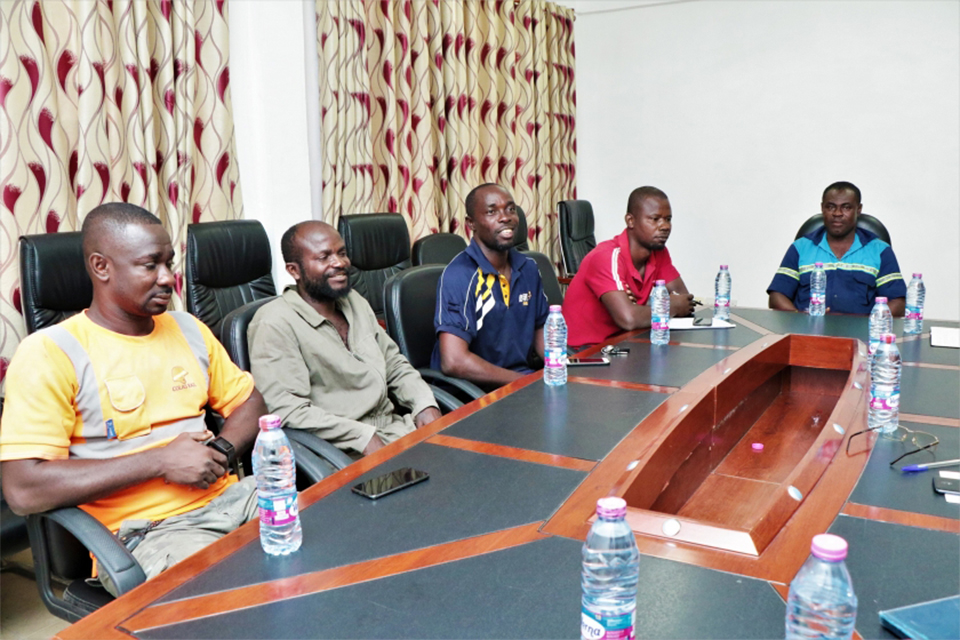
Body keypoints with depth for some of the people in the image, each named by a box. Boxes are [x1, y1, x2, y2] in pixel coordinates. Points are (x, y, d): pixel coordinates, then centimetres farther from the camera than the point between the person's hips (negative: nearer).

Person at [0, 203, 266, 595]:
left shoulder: (188, 329, 13)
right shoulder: (49, 353, -5)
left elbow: (249, 402, 20)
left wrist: (221, 451, -3)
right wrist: (159, 461, -14)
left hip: (227, 497, 6)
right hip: (142, 531, -6)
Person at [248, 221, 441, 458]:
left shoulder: (354, 302, 15)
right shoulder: (274, 324, -10)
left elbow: (395, 365, 20)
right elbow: (286, 409, -18)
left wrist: (425, 403, 1)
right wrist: (363, 437, -20)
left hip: (395, 427, 8)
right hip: (342, 451, -8)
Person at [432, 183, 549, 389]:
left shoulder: (528, 268, 9)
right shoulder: (459, 277, -16)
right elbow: (454, 362, -24)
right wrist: (527, 382, -19)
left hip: (525, 375, 7)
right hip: (478, 390, -7)